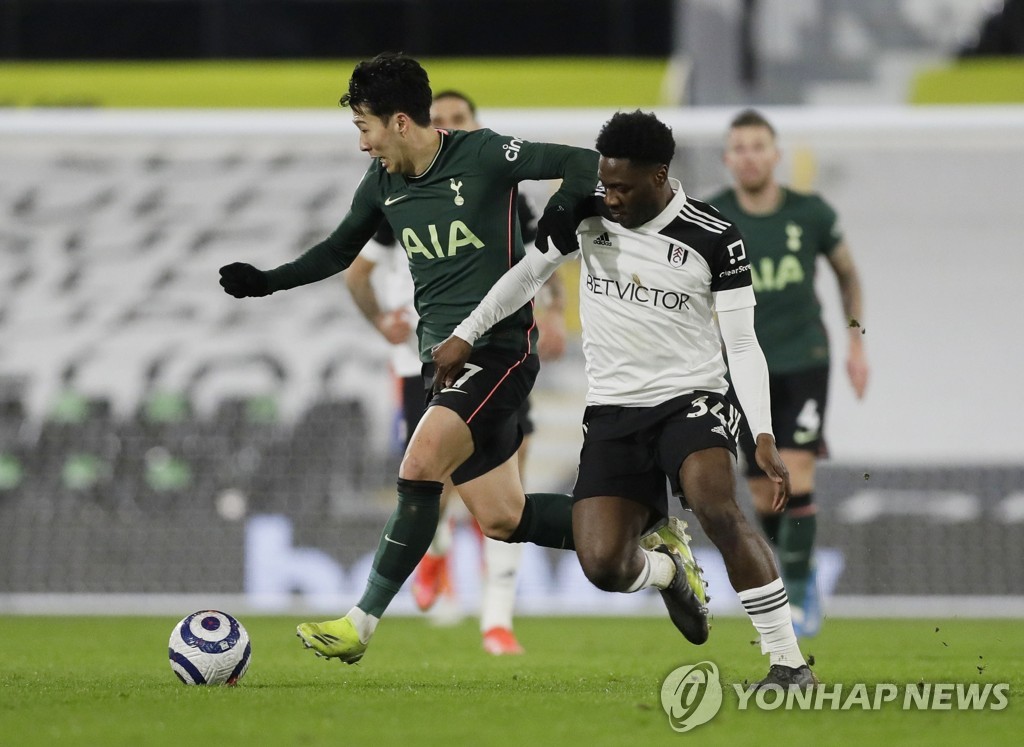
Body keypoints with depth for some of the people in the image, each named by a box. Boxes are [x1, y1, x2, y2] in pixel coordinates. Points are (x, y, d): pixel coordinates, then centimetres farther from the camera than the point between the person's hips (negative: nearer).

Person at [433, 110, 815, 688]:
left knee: (716, 507, -33)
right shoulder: (588, 216, 2)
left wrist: (765, 436, -15)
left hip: (690, 400, -3)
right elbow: (528, 273, 18)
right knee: (603, 564, -14)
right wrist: (464, 336, 16)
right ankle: (666, 570, 26)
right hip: (613, 411, 3)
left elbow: (742, 345, -6)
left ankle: (788, 661, -24)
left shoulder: (714, 239, -8)